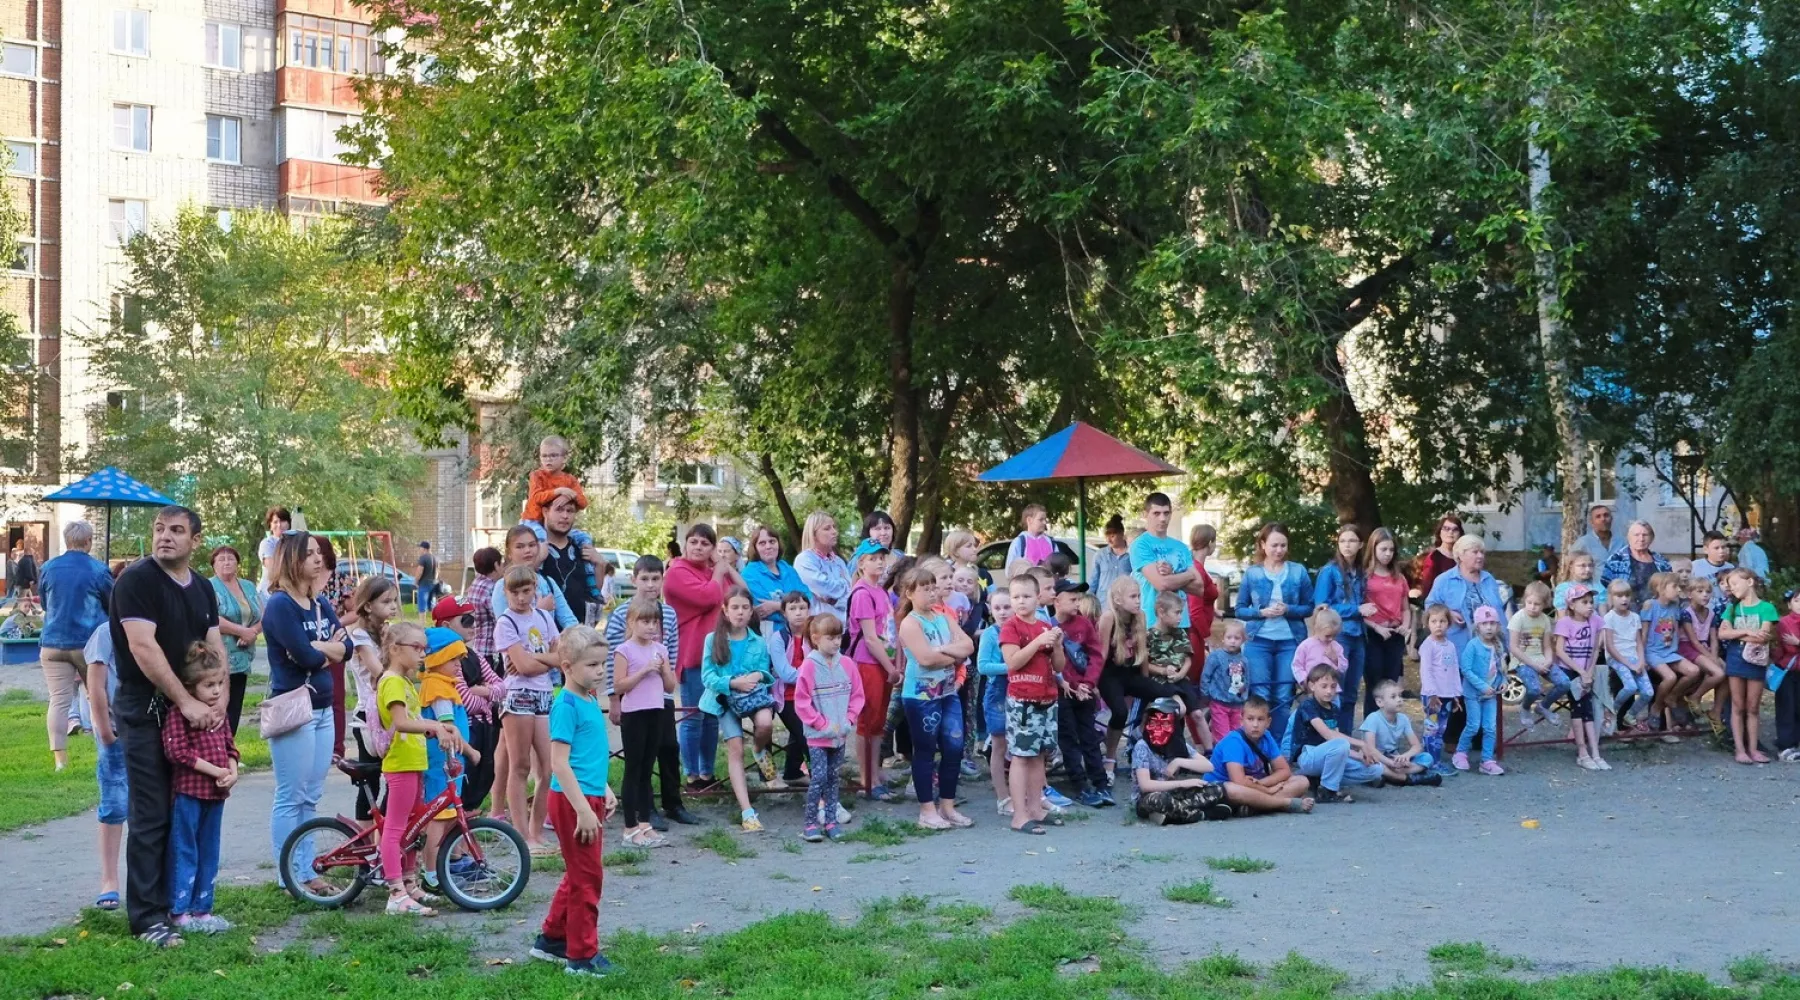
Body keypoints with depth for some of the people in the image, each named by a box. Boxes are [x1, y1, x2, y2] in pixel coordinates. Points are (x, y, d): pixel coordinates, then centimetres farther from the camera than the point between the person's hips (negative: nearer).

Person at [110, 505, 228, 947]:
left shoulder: (201, 588, 12)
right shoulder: (137, 580, -10)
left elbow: (215, 646, 11)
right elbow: (143, 647, -18)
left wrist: (218, 702, -5)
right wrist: (187, 701, -19)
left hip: (192, 712, 7)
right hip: (146, 712, -7)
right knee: (151, 816, -6)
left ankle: (180, 900, 18)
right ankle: (148, 917, -2)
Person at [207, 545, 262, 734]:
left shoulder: (249, 588, 15)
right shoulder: (210, 587, -6)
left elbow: (262, 617, 13)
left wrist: (254, 631, -8)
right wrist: (242, 631, -16)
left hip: (242, 660, 7)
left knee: (234, 711, 8)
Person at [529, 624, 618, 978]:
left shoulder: (592, 699, 9)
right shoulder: (567, 706, -18)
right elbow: (560, 763, -21)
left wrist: (605, 791, 18)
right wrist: (583, 809, -22)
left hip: (589, 797, 9)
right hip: (572, 800, -9)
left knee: (578, 874, 19)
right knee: (588, 876, 0)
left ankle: (551, 939, 33)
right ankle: (582, 956, 10)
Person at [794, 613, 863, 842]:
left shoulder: (846, 665, 1)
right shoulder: (809, 666, -12)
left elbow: (857, 695, 7)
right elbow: (801, 701, -12)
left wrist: (849, 719, -6)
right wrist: (823, 724, -13)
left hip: (840, 734, 4)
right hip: (817, 735, -4)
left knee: (833, 777, 11)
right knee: (819, 777, -8)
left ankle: (831, 820, 18)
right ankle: (811, 823, 0)